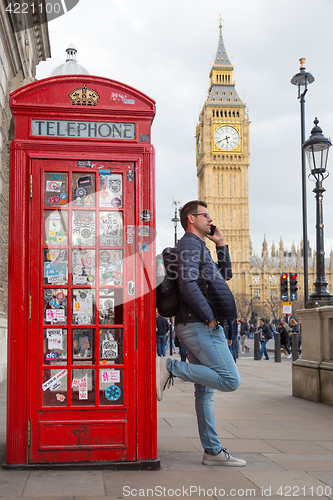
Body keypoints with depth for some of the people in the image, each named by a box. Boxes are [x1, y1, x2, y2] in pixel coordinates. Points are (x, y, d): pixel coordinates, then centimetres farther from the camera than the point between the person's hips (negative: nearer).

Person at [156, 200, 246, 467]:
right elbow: (188, 285, -21)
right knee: (230, 380, -14)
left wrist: (221, 245, 23)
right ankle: (169, 367, -10)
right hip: (199, 326, -10)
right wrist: (210, 317, -16)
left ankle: (213, 451, 13)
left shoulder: (199, 247, 25)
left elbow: (225, 275, 33)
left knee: (205, 390, 9)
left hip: (200, 327, 10)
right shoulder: (190, 244, -7)